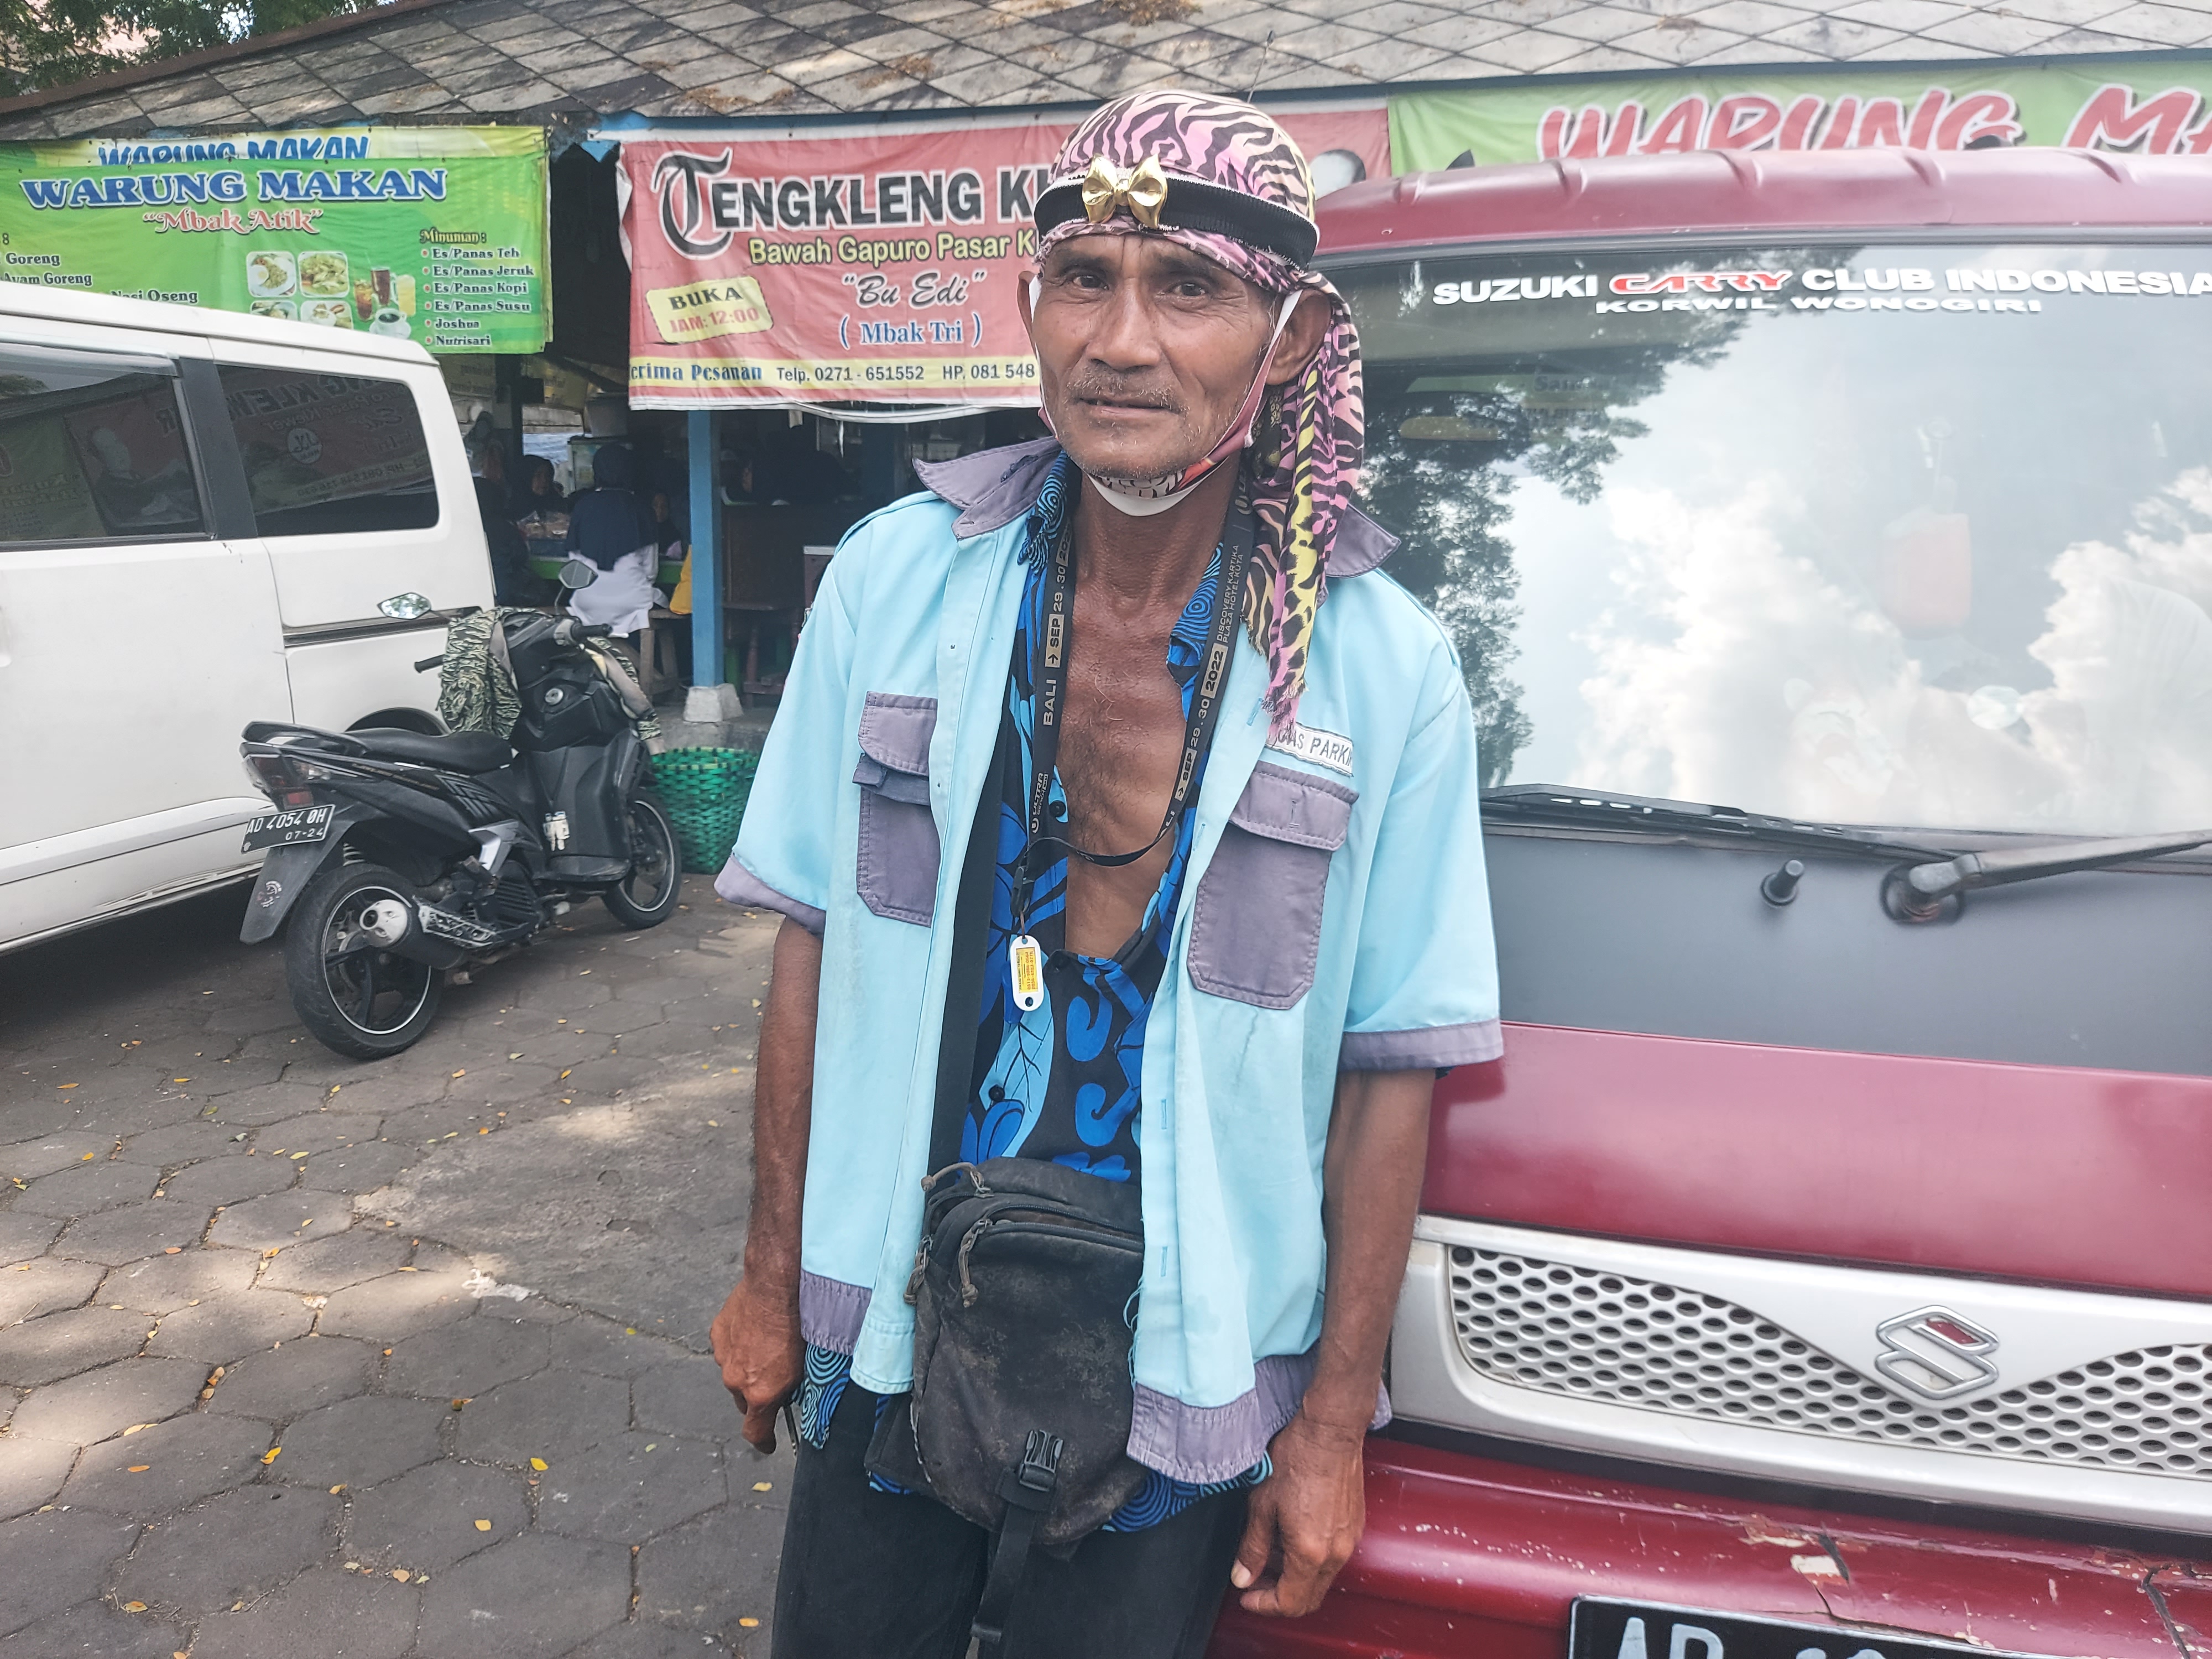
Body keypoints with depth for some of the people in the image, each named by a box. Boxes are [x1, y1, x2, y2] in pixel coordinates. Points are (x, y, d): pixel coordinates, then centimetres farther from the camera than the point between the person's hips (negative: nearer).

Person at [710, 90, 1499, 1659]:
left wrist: (1333, 1423, -4)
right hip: (888, 1343, 2)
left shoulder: (1386, 668, -11)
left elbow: (1393, 1068, -7)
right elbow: (815, 942, 0)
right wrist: (772, 1278, 3)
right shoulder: (897, 573, -7)